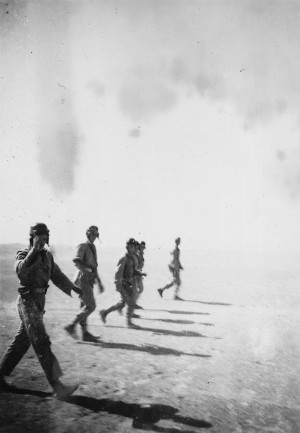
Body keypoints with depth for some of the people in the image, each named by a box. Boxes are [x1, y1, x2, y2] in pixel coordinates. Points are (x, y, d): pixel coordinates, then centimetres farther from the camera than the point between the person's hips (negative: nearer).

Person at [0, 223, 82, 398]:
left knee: (22, 341, 15)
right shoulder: (23, 255, -10)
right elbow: (21, 270, -31)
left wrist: (75, 288, 13)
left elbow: (57, 275, 19)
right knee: (42, 343, -12)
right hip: (28, 301, -8)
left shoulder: (47, 255, 11)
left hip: (40, 301, 8)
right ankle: (57, 386, -15)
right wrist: (34, 249, -36)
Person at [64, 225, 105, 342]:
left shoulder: (93, 248, 19)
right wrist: (88, 271, -24)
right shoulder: (82, 246, -8)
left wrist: (99, 282, 23)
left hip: (89, 281, 9)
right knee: (91, 306, -12)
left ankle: (85, 333, 13)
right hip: (83, 280, -9)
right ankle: (71, 326, -4)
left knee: (85, 307, 9)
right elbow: (76, 262, -22)